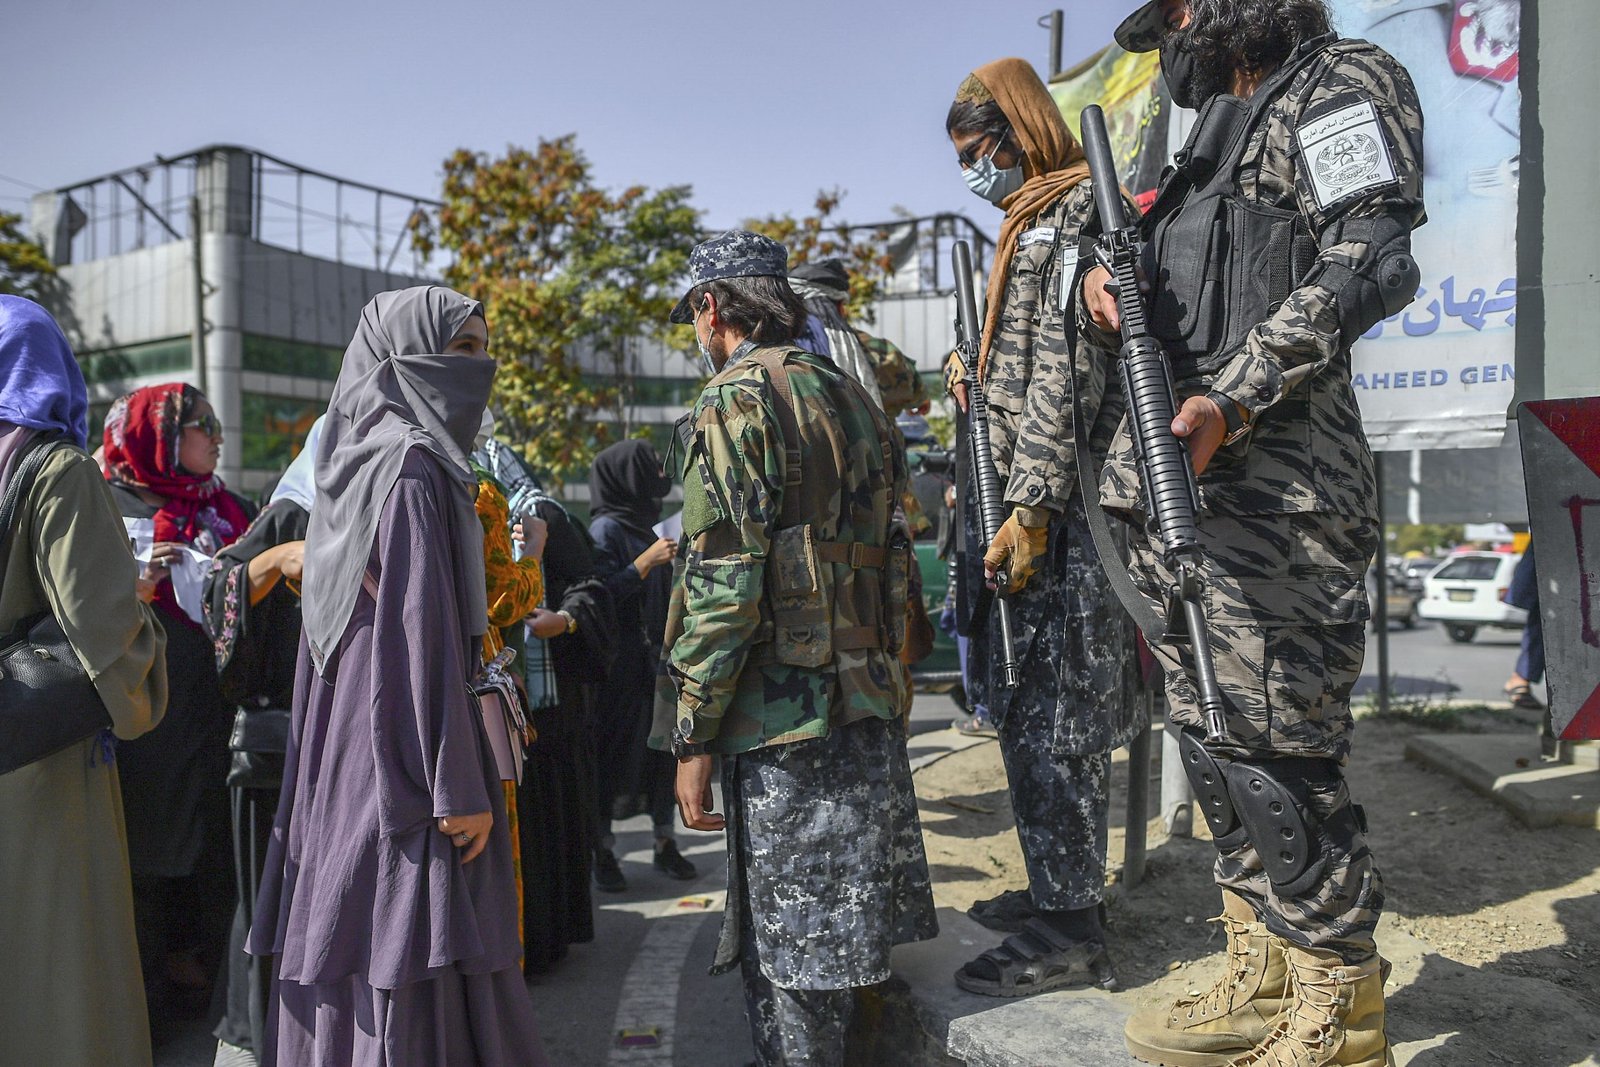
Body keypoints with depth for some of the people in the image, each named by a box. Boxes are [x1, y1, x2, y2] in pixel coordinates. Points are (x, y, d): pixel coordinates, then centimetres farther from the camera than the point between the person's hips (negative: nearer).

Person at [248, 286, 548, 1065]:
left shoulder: (362, 458, 13)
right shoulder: (412, 463, -15)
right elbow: (423, 630, -21)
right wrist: (459, 788, -19)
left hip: (350, 751, 9)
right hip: (405, 750, -9)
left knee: (352, 963, 16)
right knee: (413, 976, -1)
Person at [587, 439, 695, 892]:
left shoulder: (643, 527, 14)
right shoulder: (605, 529, -11)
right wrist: (646, 562, -22)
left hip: (655, 660, 8)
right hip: (620, 664, -8)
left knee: (663, 748, 10)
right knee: (615, 752, 2)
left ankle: (665, 844, 21)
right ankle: (603, 851, 15)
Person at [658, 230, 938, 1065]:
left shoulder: (736, 402, -9)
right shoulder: (851, 397, 16)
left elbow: (722, 583, -18)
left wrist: (692, 737, -12)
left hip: (782, 713, -8)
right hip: (869, 702, 8)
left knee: (785, 950, 4)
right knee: (833, 930, 20)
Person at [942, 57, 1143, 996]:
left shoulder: (1072, 215, -8)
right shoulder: (1034, 223, 23)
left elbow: (1067, 374, -18)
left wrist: (1031, 507, -23)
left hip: (1056, 510, -10)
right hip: (1020, 503, 10)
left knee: (1051, 718, -5)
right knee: (1032, 713, 15)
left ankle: (1072, 928, 5)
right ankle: (1059, 888, 27)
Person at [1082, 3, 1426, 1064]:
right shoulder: (1214, 147, 27)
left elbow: (1366, 261, -13)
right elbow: (1154, 326, 26)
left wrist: (1229, 399, -21)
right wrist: (1103, 299, 3)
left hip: (1272, 492, -9)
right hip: (1177, 490, 9)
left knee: (1274, 754, -7)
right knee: (1215, 742, 11)